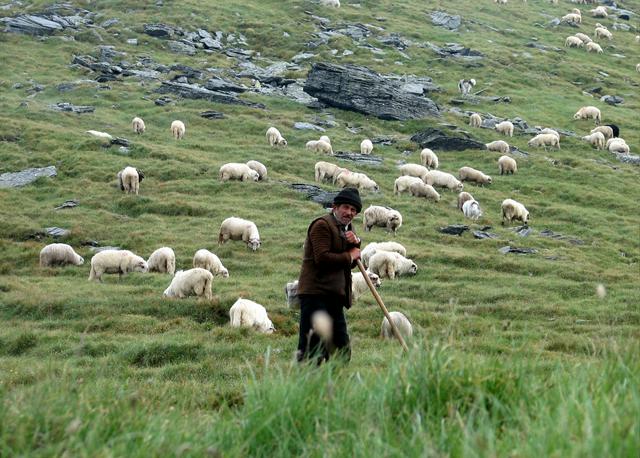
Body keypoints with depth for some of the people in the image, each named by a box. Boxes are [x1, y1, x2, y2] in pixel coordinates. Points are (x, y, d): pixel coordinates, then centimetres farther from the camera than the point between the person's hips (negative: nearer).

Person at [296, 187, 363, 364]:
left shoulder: (347, 229, 21)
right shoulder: (322, 225, -7)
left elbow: (352, 262, 19)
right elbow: (322, 257, -19)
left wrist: (355, 243, 0)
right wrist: (349, 256, -6)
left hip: (334, 296, 9)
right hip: (315, 293, -9)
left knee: (342, 348, 7)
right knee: (313, 345, -12)